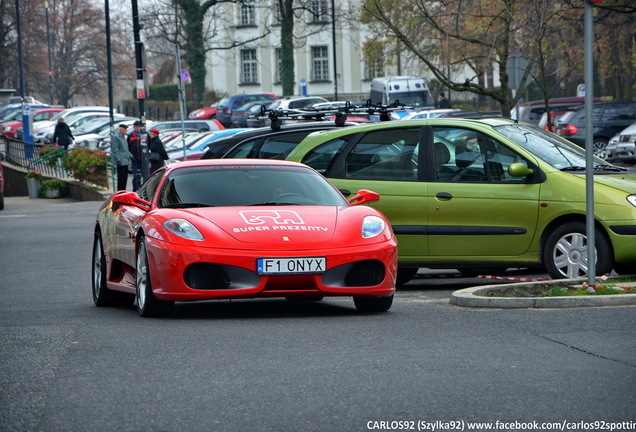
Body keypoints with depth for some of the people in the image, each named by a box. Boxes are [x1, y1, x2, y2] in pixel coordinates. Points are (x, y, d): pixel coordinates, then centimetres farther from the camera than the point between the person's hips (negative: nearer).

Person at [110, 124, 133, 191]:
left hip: (125, 161, 10)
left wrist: (130, 156, 20)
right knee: (121, 178, -10)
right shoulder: (115, 137, -11)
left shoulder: (123, 137, 20)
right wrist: (118, 160, -21)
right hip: (121, 162, -10)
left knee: (125, 177, 10)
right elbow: (114, 150, -17)